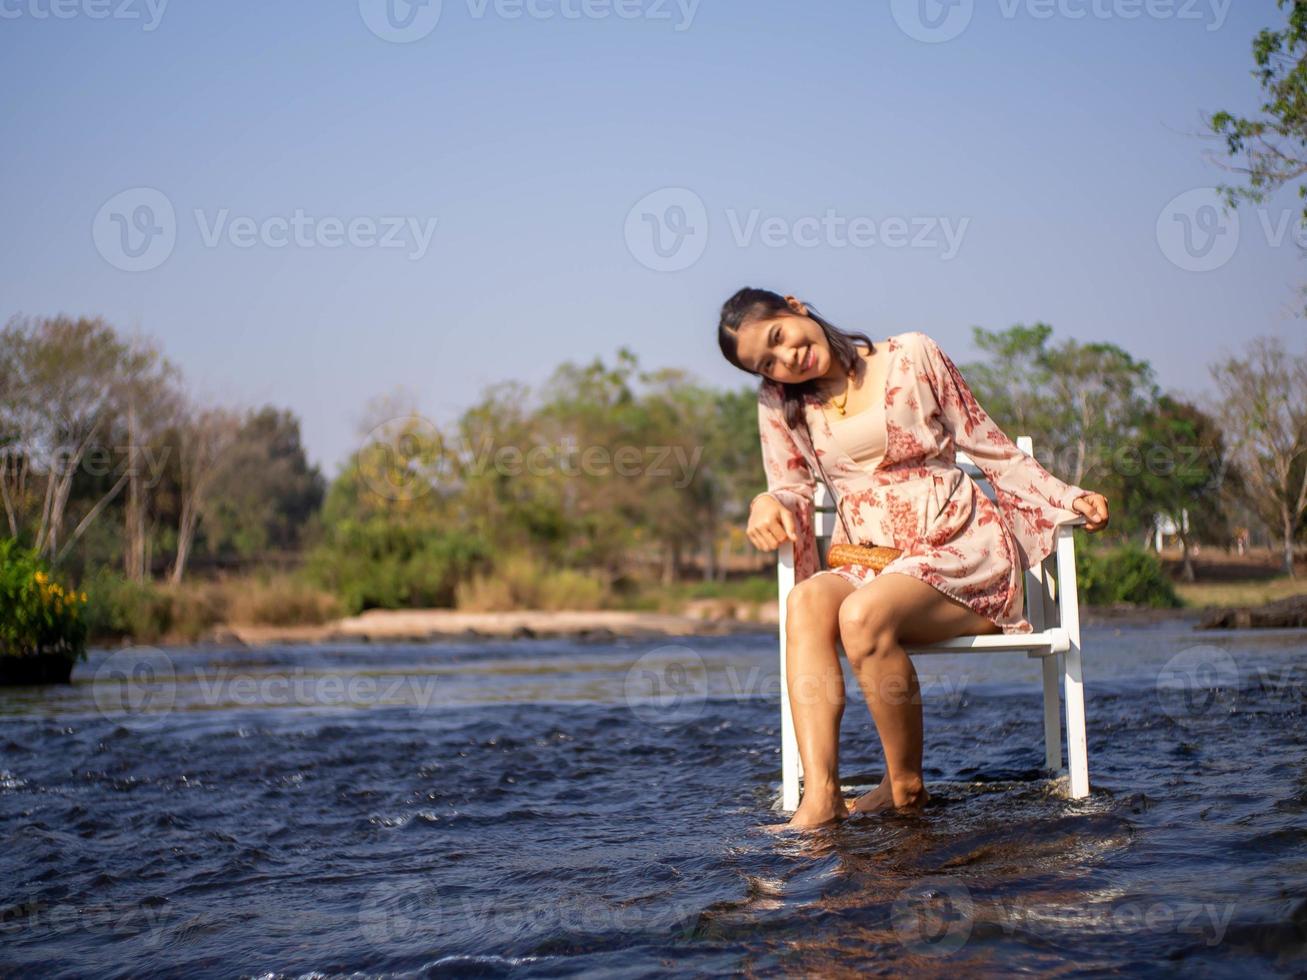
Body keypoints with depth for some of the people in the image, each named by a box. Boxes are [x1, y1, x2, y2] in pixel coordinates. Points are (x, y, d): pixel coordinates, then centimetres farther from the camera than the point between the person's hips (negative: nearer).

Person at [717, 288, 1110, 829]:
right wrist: (770, 503, -11)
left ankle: (907, 785, -16)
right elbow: (796, 486, 14)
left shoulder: (912, 357, 2)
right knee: (806, 601, -32)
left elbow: (987, 443, 8)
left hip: (959, 547, -3)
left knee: (863, 614, -34)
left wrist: (1067, 498, -1)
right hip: (867, 560, 4)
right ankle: (820, 796, -40)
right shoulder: (780, 404, 11)